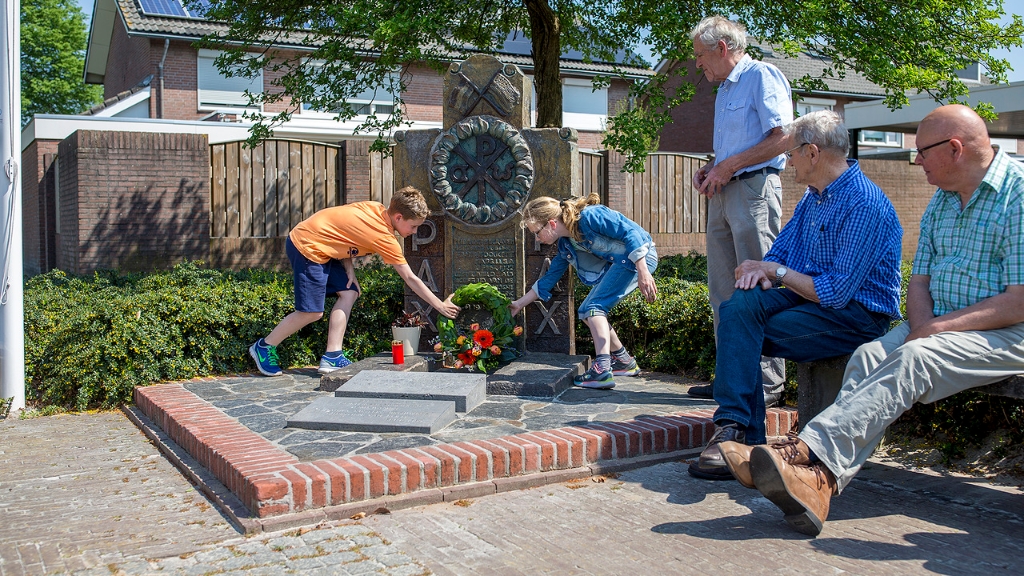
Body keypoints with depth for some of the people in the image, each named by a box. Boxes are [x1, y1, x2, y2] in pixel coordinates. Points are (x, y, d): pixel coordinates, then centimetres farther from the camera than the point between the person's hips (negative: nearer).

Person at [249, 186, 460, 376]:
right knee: (312, 312, -5)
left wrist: (349, 269, -3)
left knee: (348, 293, 2)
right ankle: (264, 347, 14)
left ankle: (332, 357, 2)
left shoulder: (375, 210, -1)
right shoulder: (385, 238, -22)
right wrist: (441, 306, -11)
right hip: (306, 247, -9)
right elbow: (410, 278, -17)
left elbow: (343, 228, 6)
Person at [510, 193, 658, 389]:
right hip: (618, 264, 9)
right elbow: (550, 277, 15)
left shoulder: (589, 216, -21)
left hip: (640, 256, -9)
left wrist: (643, 272, -29)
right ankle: (624, 362, 20)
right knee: (586, 312, 8)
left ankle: (602, 369, -24)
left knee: (594, 307, -17)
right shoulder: (565, 244, 5)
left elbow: (630, 232, -23)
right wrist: (520, 303, 17)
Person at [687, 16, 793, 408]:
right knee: (723, 293, 8)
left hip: (754, 189, -9)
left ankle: (768, 383, -3)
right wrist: (709, 170, 10)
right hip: (722, 195, 9)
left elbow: (783, 138, -15)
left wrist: (728, 166, -13)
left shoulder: (762, 76, -4)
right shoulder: (724, 90, 23)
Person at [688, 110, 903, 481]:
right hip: (811, 295, 9)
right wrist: (762, 269, -9)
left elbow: (836, 292, -23)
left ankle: (740, 434, -14)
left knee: (743, 336, -24)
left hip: (858, 315, -8)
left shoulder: (864, 205, -18)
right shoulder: (812, 197, 13)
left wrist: (776, 271, -12)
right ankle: (735, 425, -24)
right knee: (740, 304, -18)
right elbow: (781, 249, 16)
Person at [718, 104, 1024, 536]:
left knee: (912, 360, -34)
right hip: (937, 327, 6)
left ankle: (804, 449, -45)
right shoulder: (942, 201, 16)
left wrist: (936, 329, -20)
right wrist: (923, 326, -8)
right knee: (869, 357, -23)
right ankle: (819, 479, -41)